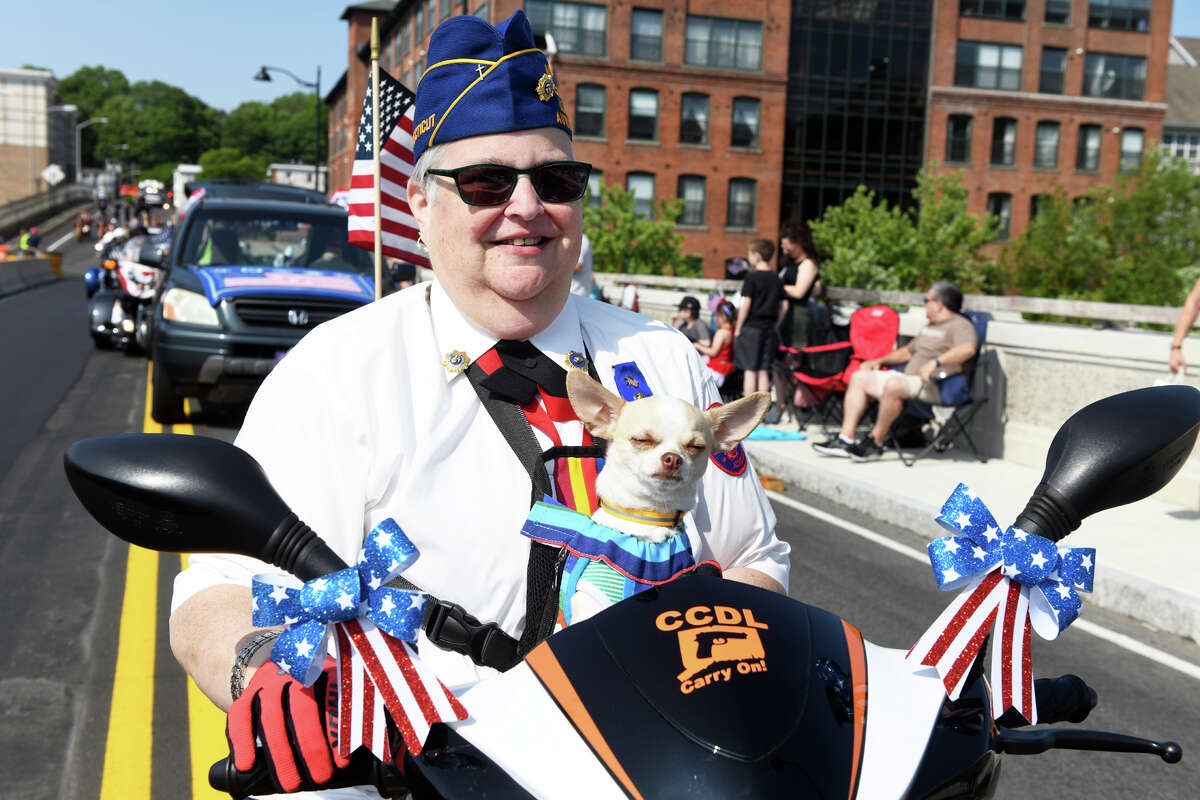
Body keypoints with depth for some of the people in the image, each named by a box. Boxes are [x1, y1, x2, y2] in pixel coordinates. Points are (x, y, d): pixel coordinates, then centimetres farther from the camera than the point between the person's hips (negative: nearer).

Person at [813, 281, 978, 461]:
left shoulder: (960, 325, -6)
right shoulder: (930, 327, 27)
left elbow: (967, 349, -27)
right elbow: (907, 351, 37)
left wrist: (935, 362, -34)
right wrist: (879, 361, 26)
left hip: (936, 387, -10)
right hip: (910, 379, 10)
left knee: (893, 384, -37)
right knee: (859, 377, 5)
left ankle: (875, 443, -22)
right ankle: (845, 439, -5)